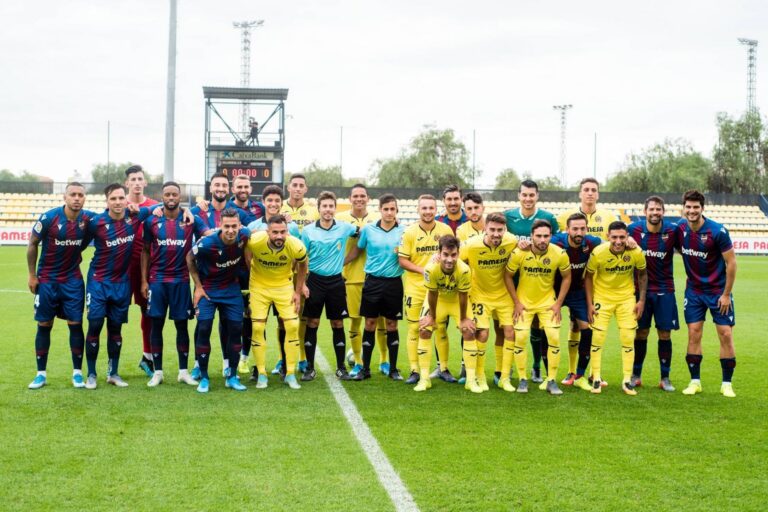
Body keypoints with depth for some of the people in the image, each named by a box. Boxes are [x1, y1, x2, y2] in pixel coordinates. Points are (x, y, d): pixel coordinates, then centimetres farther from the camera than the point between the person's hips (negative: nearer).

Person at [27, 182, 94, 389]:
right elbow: (32, 244, -4)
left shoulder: (88, 218, -8)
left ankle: (77, 372, 9)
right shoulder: (48, 218, -15)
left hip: (73, 280, 2)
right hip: (47, 280, -1)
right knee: (44, 325, 4)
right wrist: (32, 275, -3)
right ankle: (41, 373, 13)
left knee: (76, 324, -1)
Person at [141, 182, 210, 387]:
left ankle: (183, 371, 14)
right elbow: (145, 251, 7)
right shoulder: (152, 221, 2)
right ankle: (157, 371, 11)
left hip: (181, 280, 0)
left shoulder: (191, 219, 0)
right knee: (156, 324, 2)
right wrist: (144, 280, 3)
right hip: (157, 280, 0)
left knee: (182, 324, 5)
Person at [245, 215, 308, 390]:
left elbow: (302, 265, -2)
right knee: (258, 327, -6)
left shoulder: (296, 246, -25)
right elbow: (246, 258, -6)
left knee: (292, 326, -7)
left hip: (284, 286, 1)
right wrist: (246, 284, -2)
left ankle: (290, 374, 6)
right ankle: (261, 374, 7)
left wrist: (298, 292, -1)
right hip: (259, 286, -1)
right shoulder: (254, 241, -29)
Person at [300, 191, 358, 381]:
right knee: (312, 324, 2)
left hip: (336, 281, 1)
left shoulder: (344, 228, 0)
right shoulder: (308, 231, -2)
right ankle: (310, 368, 9)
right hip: (315, 281, -1)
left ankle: (341, 367, 14)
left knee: (338, 325, 5)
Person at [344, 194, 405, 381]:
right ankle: (365, 368, 12)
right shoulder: (368, 229, 1)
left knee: (392, 324, 6)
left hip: (394, 282, 0)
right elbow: (357, 250, 13)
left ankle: (393, 369, 15)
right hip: (373, 281, 0)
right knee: (370, 323, 3)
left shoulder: (403, 231, 0)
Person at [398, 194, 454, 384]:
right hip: (415, 287, -1)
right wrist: (422, 270, -17)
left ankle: (443, 368, 18)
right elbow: (402, 260, -5)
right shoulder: (409, 232, -4)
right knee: (414, 328, 1)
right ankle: (414, 370, 7)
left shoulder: (446, 230, 0)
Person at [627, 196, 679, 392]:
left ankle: (665, 378, 11)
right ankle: (636, 376, 18)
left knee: (665, 334, 1)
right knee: (640, 333, 5)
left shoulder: (673, 231, -8)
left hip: (664, 289, 0)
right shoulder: (634, 229, -6)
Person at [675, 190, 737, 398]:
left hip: (718, 290, -3)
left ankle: (727, 384, 6)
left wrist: (726, 294, -12)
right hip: (694, 291, 3)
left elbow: (731, 263, -13)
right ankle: (695, 381, 10)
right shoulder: (680, 229, -7)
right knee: (694, 334, 1)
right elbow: (679, 249, 14)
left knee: (726, 334, -4)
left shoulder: (717, 231, -18)